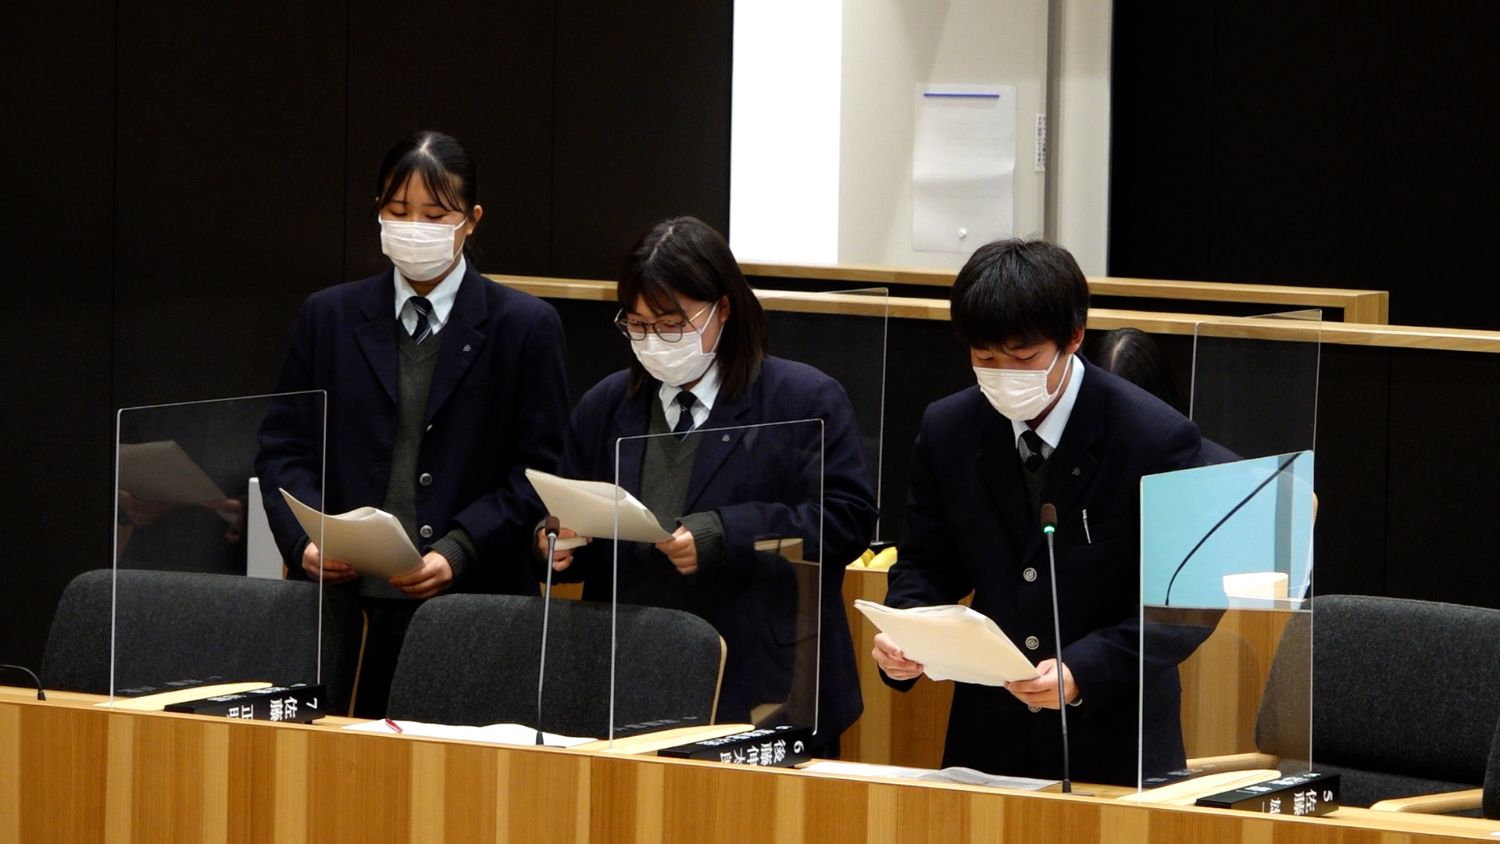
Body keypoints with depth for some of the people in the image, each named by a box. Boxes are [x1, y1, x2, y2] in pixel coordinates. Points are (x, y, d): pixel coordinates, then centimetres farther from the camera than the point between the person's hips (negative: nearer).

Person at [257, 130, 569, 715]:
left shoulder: (524, 327, 5)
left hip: (475, 600, -2)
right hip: (347, 600, 2)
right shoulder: (328, 317, 13)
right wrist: (305, 540, -8)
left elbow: (538, 472, 1)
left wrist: (458, 552, -13)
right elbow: (284, 449, 11)